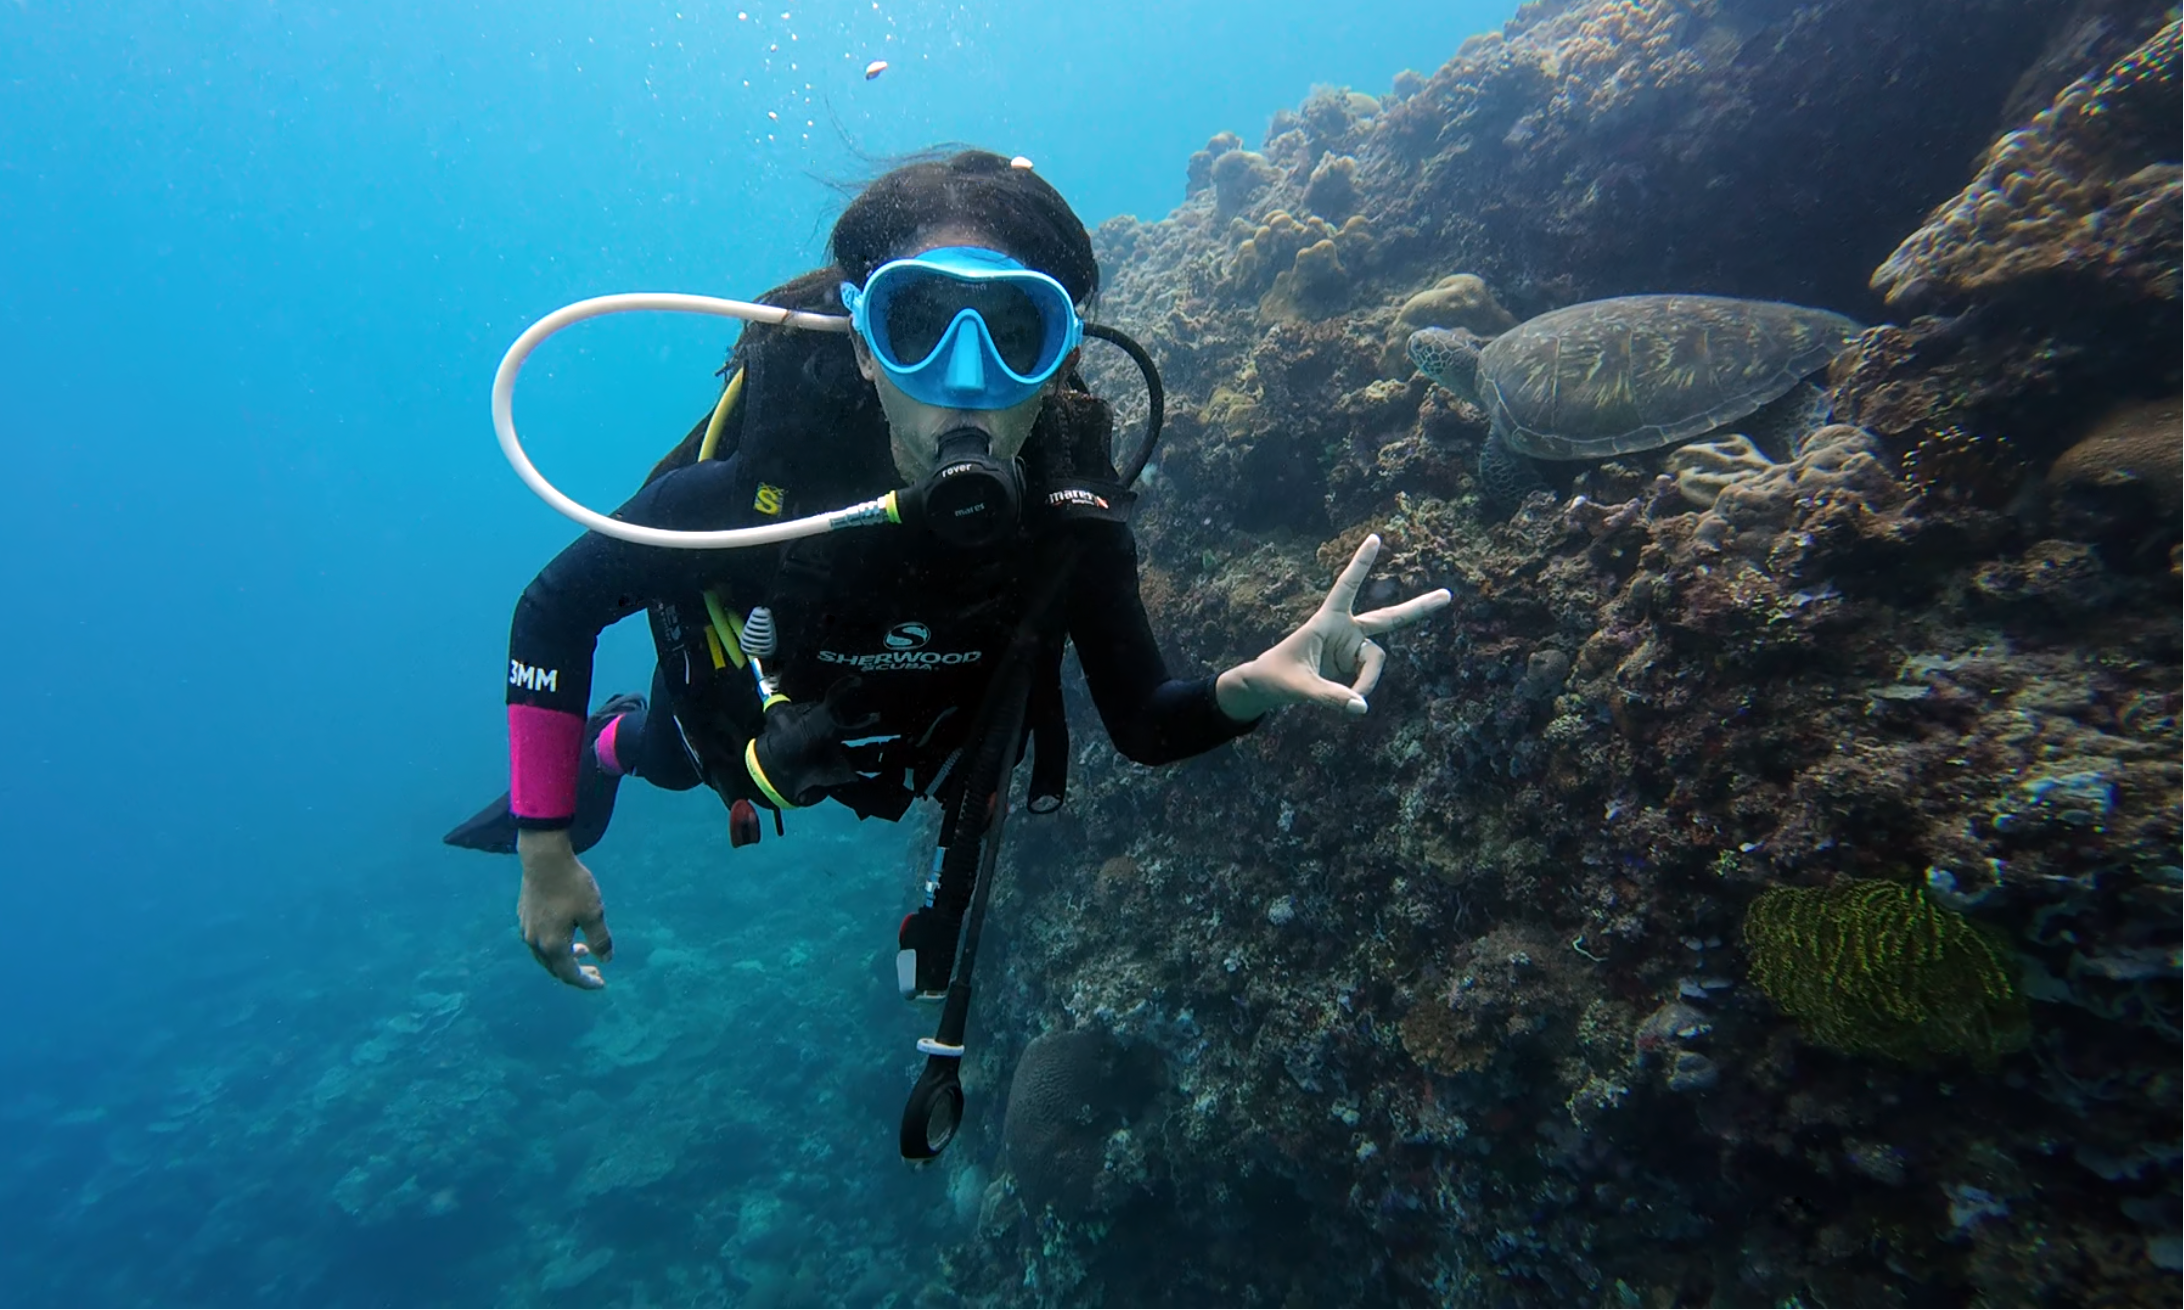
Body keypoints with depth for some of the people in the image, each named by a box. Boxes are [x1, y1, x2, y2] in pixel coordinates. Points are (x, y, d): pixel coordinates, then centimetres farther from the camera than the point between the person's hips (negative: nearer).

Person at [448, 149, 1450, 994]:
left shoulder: (1071, 515, -36)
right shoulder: (758, 490, -42)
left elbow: (1142, 725, -24)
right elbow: (555, 608, -25)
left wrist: (1250, 688, -46)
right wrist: (545, 853, -22)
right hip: (735, 724, -1)